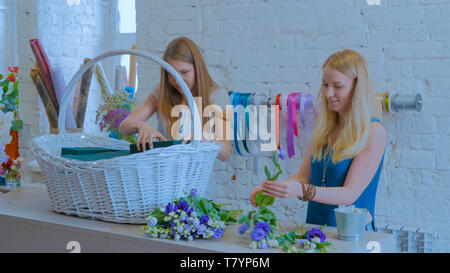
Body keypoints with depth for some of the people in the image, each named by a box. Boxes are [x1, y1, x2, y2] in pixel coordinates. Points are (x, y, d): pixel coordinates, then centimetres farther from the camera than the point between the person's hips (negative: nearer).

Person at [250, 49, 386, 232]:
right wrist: (274, 187, -9)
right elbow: (304, 176, 10)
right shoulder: (323, 124, 9)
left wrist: (303, 191, -28)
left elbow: (350, 194, -15)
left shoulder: (373, 131, -10)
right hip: (315, 228, 6)